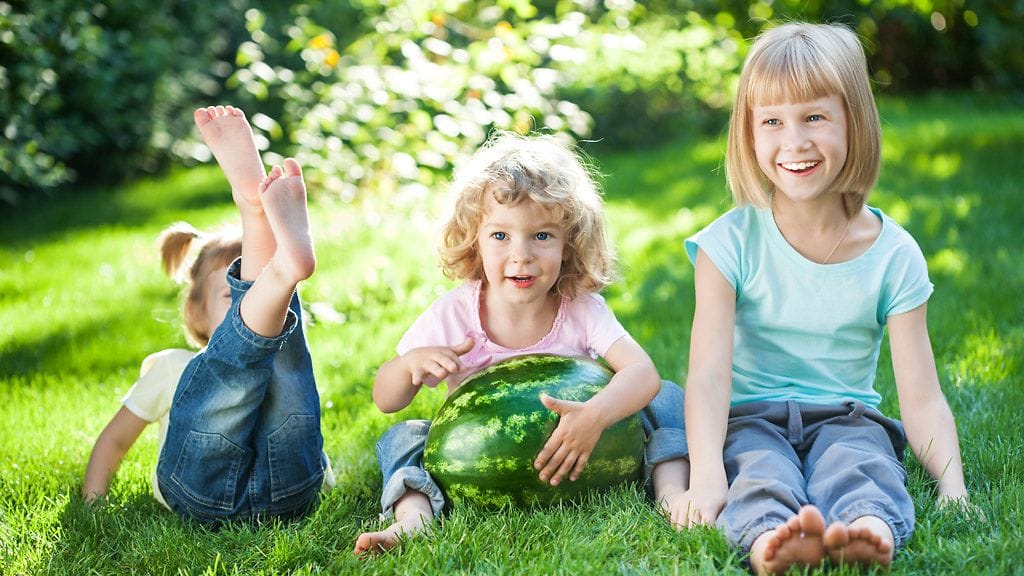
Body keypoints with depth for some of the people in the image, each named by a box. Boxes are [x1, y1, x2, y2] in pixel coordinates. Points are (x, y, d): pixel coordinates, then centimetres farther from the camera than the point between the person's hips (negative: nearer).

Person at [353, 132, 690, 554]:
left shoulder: (582, 310, -15)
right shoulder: (452, 317, -14)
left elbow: (643, 373, -29)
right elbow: (385, 400, -6)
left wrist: (594, 416, -50)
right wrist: (412, 363, -30)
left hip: (575, 457, 0)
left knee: (667, 399, -15)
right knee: (402, 438, -20)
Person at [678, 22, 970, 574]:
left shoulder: (893, 254, 0)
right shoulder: (731, 242, -4)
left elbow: (921, 398, -2)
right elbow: (709, 373, -14)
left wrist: (952, 483, -20)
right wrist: (706, 472, -31)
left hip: (846, 418, 1)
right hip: (751, 419, 0)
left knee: (862, 465, -33)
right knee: (760, 474, -34)